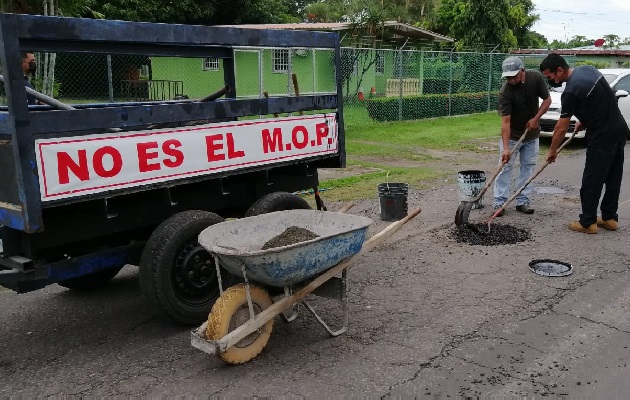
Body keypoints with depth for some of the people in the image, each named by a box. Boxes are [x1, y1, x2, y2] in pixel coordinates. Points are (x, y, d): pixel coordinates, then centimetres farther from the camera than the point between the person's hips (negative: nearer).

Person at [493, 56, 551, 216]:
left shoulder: (536, 77, -17)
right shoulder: (505, 92, -27)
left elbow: (547, 99, -4)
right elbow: (505, 121, -30)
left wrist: (536, 119, -17)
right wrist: (505, 147, -36)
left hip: (532, 133, 4)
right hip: (512, 135, -4)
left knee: (528, 166, 6)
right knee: (505, 167, -5)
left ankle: (522, 201, 12)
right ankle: (499, 202, 1)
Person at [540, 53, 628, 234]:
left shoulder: (571, 91, -20)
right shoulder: (588, 69, 6)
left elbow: (561, 128, -12)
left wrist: (552, 151, 0)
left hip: (602, 137, -9)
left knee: (591, 181, 0)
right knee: (613, 178, 15)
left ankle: (588, 223, 8)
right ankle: (610, 218, 25)